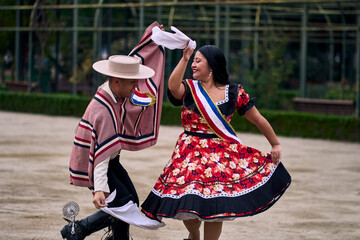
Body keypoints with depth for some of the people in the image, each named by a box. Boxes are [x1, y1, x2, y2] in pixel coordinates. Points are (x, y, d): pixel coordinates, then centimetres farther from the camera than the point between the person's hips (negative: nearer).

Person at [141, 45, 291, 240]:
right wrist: (184, 58, -27)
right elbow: (173, 86, -23)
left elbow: (259, 120, 8)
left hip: (222, 156, -1)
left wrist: (276, 144, 11)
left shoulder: (234, 93, 1)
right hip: (191, 154, 1)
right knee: (188, 204, -1)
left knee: (214, 206, -2)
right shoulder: (189, 88, 1)